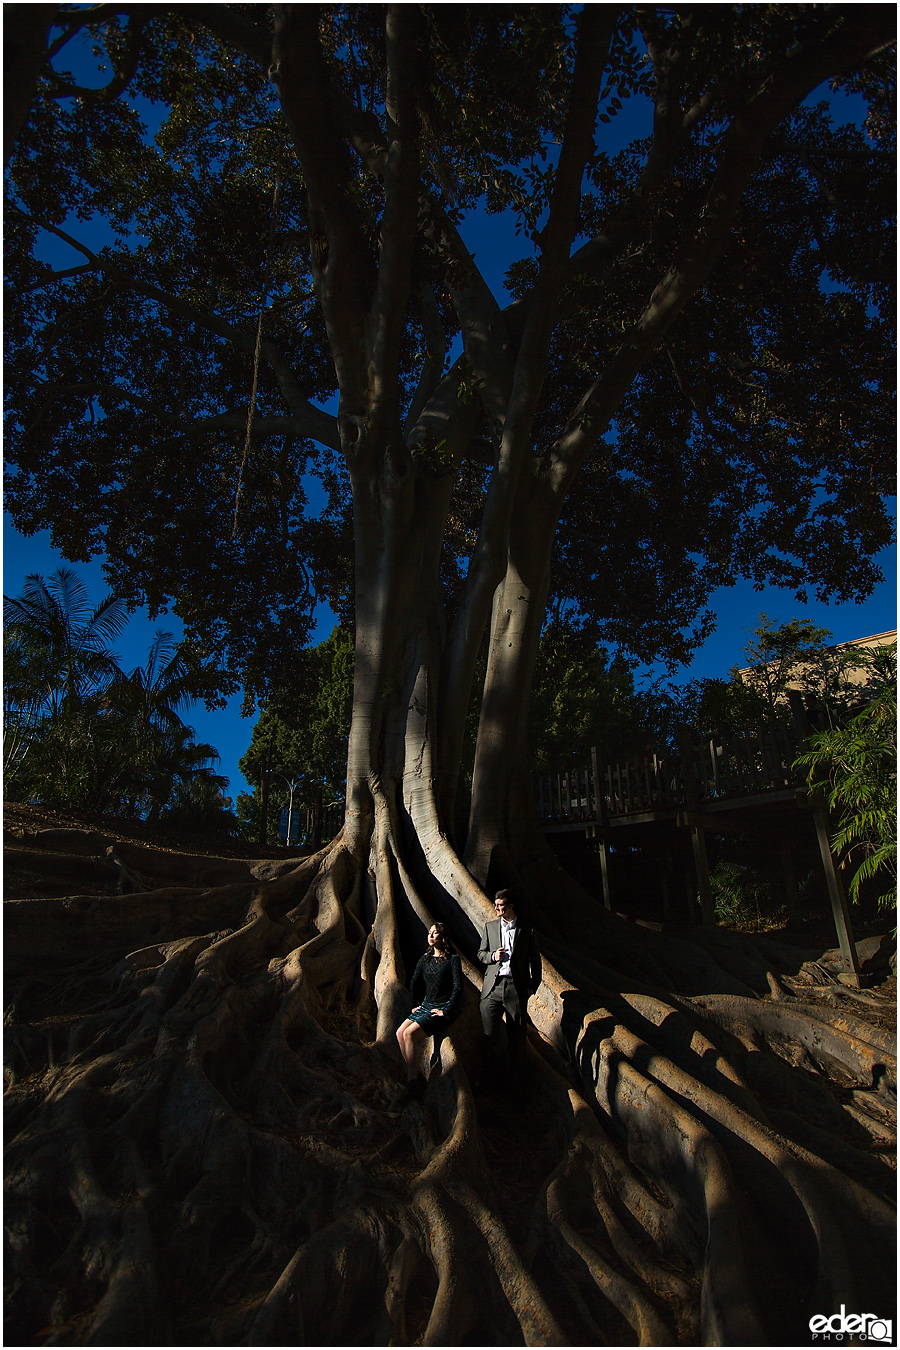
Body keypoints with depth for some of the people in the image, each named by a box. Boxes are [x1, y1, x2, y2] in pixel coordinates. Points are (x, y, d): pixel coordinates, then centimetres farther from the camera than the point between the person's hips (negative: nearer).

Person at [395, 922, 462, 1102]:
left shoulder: (452, 959, -7)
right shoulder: (425, 959, 11)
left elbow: (458, 987, -14)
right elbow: (414, 984, 19)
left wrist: (446, 1011, -16)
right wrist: (414, 1005, 15)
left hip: (443, 1008, -7)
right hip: (426, 1005, 7)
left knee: (410, 1034, -24)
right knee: (400, 1033, -15)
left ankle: (412, 1084, -15)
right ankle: (415, 1077, -6)